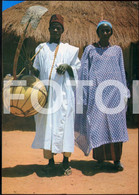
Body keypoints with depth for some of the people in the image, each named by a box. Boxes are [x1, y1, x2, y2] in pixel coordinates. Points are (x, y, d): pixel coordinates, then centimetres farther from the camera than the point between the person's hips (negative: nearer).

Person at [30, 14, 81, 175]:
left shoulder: (70, 49, 12)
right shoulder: (41, 48, 15)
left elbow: (78, 68, 10)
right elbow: (36, 71, 15)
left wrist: (68, 67, -9)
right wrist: (31, 68, -7)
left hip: (63, 92, -1)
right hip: (45, 92, 2)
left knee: (64, 123, -4)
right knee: (46, 124, 1)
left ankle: (66, 160, 7)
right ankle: (50, 159, 13)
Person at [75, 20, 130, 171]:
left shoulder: (117, 50, 13)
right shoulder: (90, 49, 8)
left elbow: (122, 72, 14)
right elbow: (83, 72, 7)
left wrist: (124, 94, 7)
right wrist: (83, 95, 1)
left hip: (113, 90, 1)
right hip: (96, 90, -1)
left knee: (116, 124, -2)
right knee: (97, 123, 0)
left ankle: (116, 159, 7)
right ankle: (100, 157, 16)